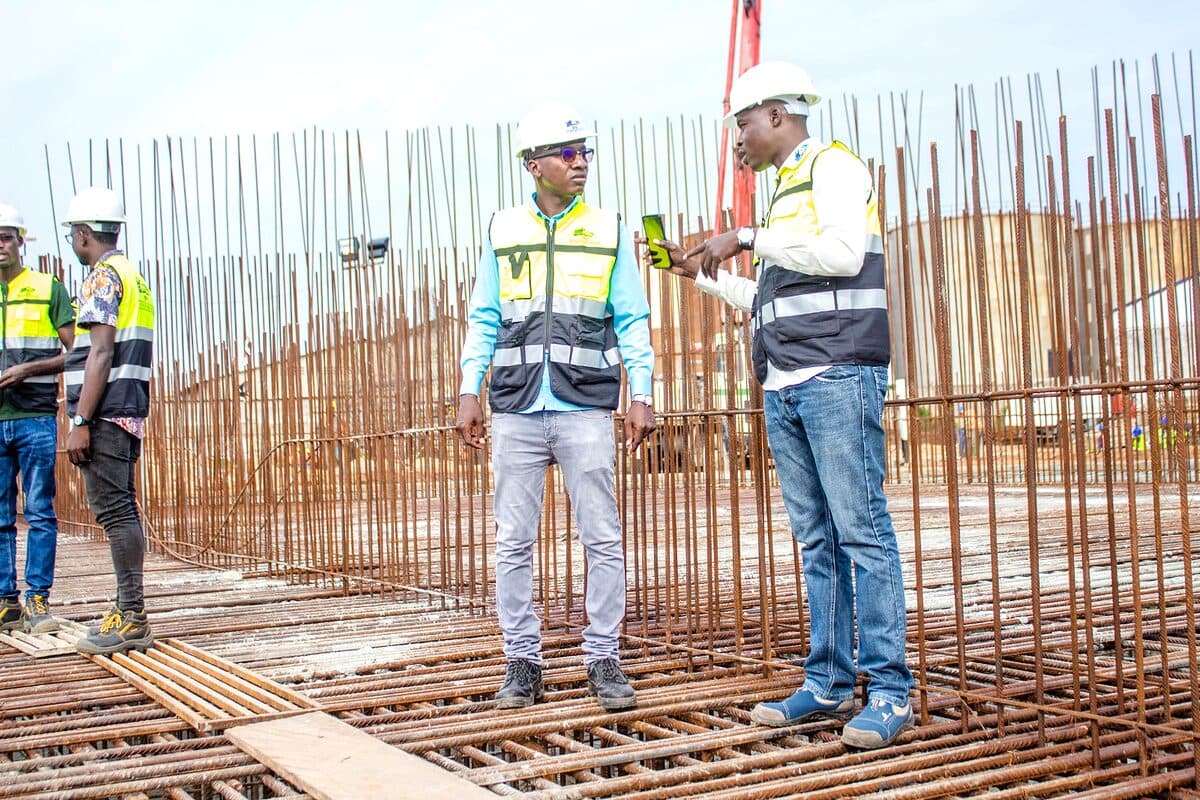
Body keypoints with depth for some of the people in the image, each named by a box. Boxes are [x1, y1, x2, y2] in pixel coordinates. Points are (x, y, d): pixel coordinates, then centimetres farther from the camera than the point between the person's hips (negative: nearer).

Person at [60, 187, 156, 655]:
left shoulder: (103, 277, -9)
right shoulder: (133, 276, 21)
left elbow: (101, 354, -17)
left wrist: (80, 421, -18)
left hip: (106, 411, -10)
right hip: (129, 412, 10)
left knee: (114, 511, -9)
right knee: (122, 511, 11)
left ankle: (131, 618, -8)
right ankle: (128, 613, 16)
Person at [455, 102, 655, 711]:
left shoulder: (610, 231, 8)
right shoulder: (502, 231, 11)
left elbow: (632, 321, 7)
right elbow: (484, 320, 13)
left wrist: (641, 396, -2)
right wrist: (468, 393, 4)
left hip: (586, 408, -1)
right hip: (516, 409, 1)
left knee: (602, 540, -1)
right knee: (513, 542, 3)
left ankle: (604, 660, 11)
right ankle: (522, 661, 15)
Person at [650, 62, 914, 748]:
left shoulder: (834, 167, 0)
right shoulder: (788, 191, 25)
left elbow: (844, 253, -17)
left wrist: (748, 238, -13)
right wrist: (702, 273, 24)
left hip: (838, 376, -8)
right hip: (785, 388, 9)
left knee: (861, 530, -8)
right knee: (817, 537, 7)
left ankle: (890, 690, -4)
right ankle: (829, 683, 11)